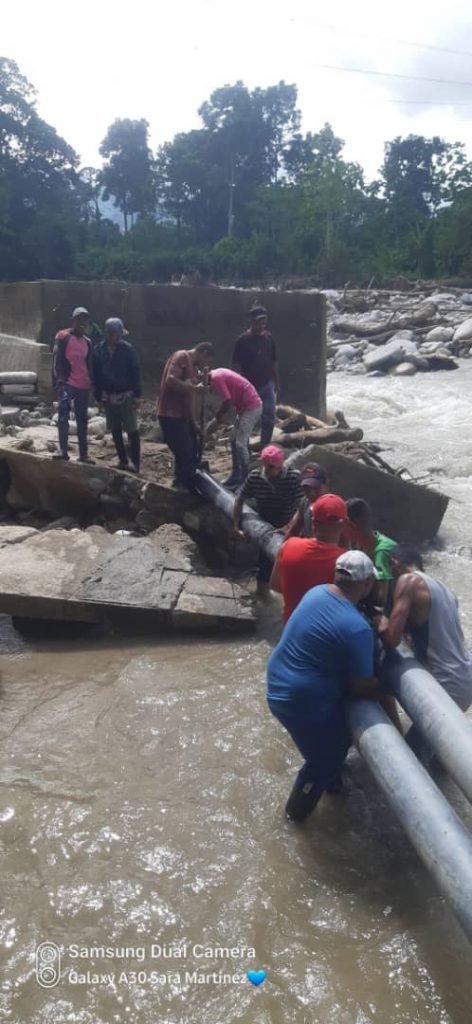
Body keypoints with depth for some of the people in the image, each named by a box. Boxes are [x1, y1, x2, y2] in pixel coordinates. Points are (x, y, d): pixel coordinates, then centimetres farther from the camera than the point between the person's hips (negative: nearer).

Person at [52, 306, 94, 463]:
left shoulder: (87, 341, 16)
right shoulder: (63, 337, 0)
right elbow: (57, 359, -8)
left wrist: (91, 382, 15)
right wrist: (60, 379, -19)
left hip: (83, 385, 6)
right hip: (67, 383, -6)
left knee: (82, 419, 8)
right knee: (63, 415, -19)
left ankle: (83, 454, 14)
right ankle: (63, 450, -22)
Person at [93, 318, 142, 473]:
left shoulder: (128, 349, -5)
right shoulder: (99, 350, 2)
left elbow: (135, 372, -4)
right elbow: (96, 375, 5)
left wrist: (136, 394, -10)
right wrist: (98, 396, 3)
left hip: (126, 396, -3)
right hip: (108, 397, 3)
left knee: (132, 430, -5)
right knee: (115, 430, 10)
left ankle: (135, 462, 0)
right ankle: (122, 460, 20)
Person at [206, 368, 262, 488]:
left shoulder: (216, 379, -17)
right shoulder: (217, 375, 13)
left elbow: (227, 402, -20)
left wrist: (216, 421, -8)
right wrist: (217, 418, 13)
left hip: (251, 407, -10)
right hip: (246, 406, 10)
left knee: (240, 443, -11)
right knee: (235, 442, 13)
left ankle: (246, 481, -5)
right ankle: (236, 476, 19)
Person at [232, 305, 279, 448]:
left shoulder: (268, 338, 5)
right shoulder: (243, 340, -12)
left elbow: (273, 362, 13)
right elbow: (236, 366, -12)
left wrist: (276, 382, 13)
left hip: (266, 385, 5)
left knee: (269, 419, 4)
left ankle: (265, 448, 18)